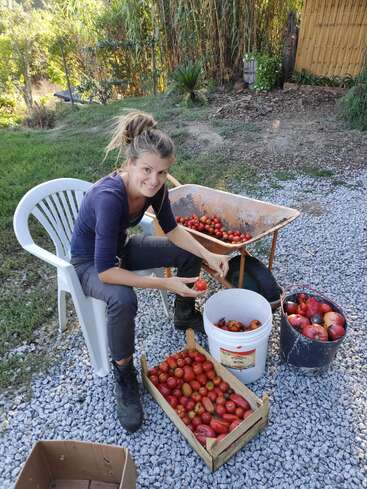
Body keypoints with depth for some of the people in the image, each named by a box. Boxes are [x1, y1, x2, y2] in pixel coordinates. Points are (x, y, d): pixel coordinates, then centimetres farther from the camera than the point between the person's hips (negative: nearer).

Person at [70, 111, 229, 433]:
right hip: (90, 262, -6)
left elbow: (172, 229, -3)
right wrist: (164, 284, -36)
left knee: (190, 253, -1)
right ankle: (124, 374, -7)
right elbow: (105, 271, -37)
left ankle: (184, 317, 24)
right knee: (123, 300, -37)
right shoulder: (109, 196, -38)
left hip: (120, 248, 7)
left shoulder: (155, 187, -17)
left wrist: (209, 255, -16)